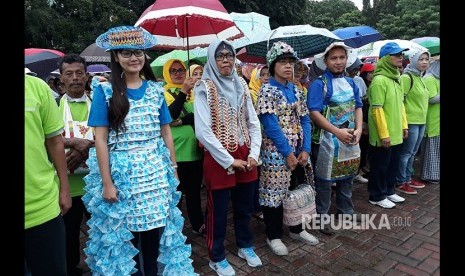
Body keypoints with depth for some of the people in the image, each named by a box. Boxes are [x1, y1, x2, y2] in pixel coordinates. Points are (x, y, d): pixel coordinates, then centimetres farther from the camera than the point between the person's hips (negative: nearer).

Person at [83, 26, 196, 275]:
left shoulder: (155, 89, 7)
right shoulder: (105, 90, -3)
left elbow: (166, 133, 9)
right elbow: (101, 139, -7)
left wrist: (173, 168, 8)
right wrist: (107, 182, -10)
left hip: (156, 171, 3)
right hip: (122, 171, -2)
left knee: (157, 230, 10)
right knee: (126, 234, 9)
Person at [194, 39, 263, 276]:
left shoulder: (240, 85, 7)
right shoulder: (205, 88, -9)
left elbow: (253, 123, 8)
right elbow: (203, 132, -17)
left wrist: (254, 153, -4)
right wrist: (229, 161, -16)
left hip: (245, 156, 5)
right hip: (219, 158, -5)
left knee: (244, 206, 18)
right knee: (218, 210, 9)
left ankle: (245, 246, 41)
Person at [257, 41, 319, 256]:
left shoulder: (296, 90, 9)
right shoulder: (267, 91, -10)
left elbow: (305, 120, 6)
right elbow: (270, 126, -17)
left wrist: (305, 149, -5)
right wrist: (288, 153, -17)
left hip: (299, 150, 7)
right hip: (276, 152, -6)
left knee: (297, 190, 16)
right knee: (275, 192, 4)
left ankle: (296, 229, 34)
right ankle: (273, 235, 20)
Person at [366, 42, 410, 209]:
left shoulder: (395, 78, 12)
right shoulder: (379, 80, -17)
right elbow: (377, 110, -21)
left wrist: (404, 125, 15)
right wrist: (384, 134, -21)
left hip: (396, 134, 9)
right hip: (383, 136, -9)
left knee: (393, 164, 19)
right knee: (380, 166, 5)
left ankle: (389, 191, 36)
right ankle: (377, 197, 20)